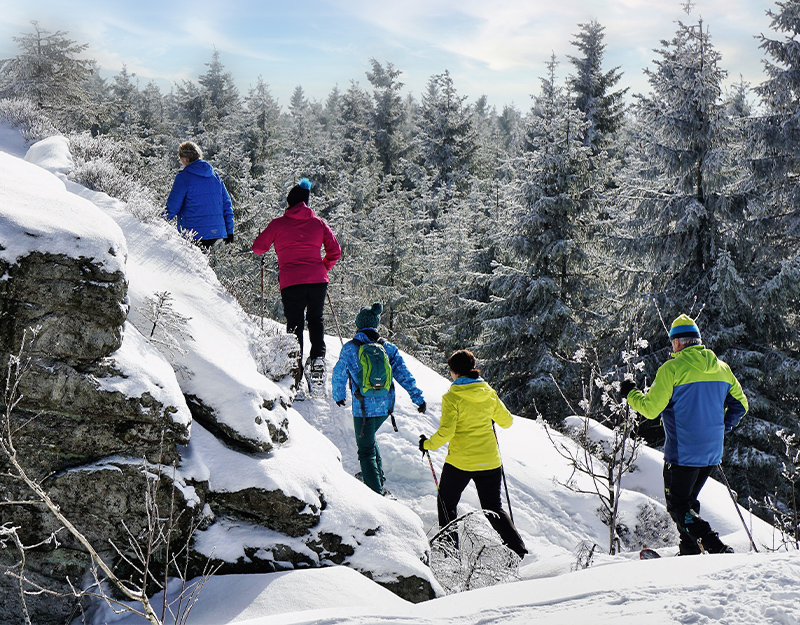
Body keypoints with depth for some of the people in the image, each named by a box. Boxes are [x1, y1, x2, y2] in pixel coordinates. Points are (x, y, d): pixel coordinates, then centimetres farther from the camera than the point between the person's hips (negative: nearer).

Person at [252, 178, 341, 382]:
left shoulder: (278, 223, 2)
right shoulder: (318, 223, 9)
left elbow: (258, 247, 8)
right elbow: (335, 252, 9)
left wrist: (272, 242, 29)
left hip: (291, 282, -2)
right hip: (318, 280, 2)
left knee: (295, 323, 7)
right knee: (316, 319, 19)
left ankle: (296, 364, -2)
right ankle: (318, 356, 3)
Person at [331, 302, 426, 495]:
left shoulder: (350, 348, -10)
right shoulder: (388, 348, 0)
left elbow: (339, 375, -1)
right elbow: (404, 375, 0)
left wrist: (338, 396, 17)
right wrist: (418, 398, 4)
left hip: (364, 408, -5)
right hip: (385, 406, 5)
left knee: (366, 450, 4)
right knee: (369, 439, 29)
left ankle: (376, 491, -3)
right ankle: (378, 477, 36)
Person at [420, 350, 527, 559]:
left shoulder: (452, 397, -13)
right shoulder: (489, 394, 1)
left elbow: (446, 431, -20)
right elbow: (507, 421, 11)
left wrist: (428, 444, -3)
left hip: (460, 462, -4)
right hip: (490, 462, 4)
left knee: (446, 503, 18)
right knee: (493, 509, 16)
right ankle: (519, 550, 4)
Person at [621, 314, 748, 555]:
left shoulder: (672, 368, -13)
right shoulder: (722, 368, 7)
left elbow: (650, 408, -13)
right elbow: (740, 403, 14)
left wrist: (630, 394, 5)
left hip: (683, 452, -7)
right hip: (712, 453, 7)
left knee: (678, 506, 2)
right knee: (688, 500, 22)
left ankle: (718, 549, -12)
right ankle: (691, 553, 22)